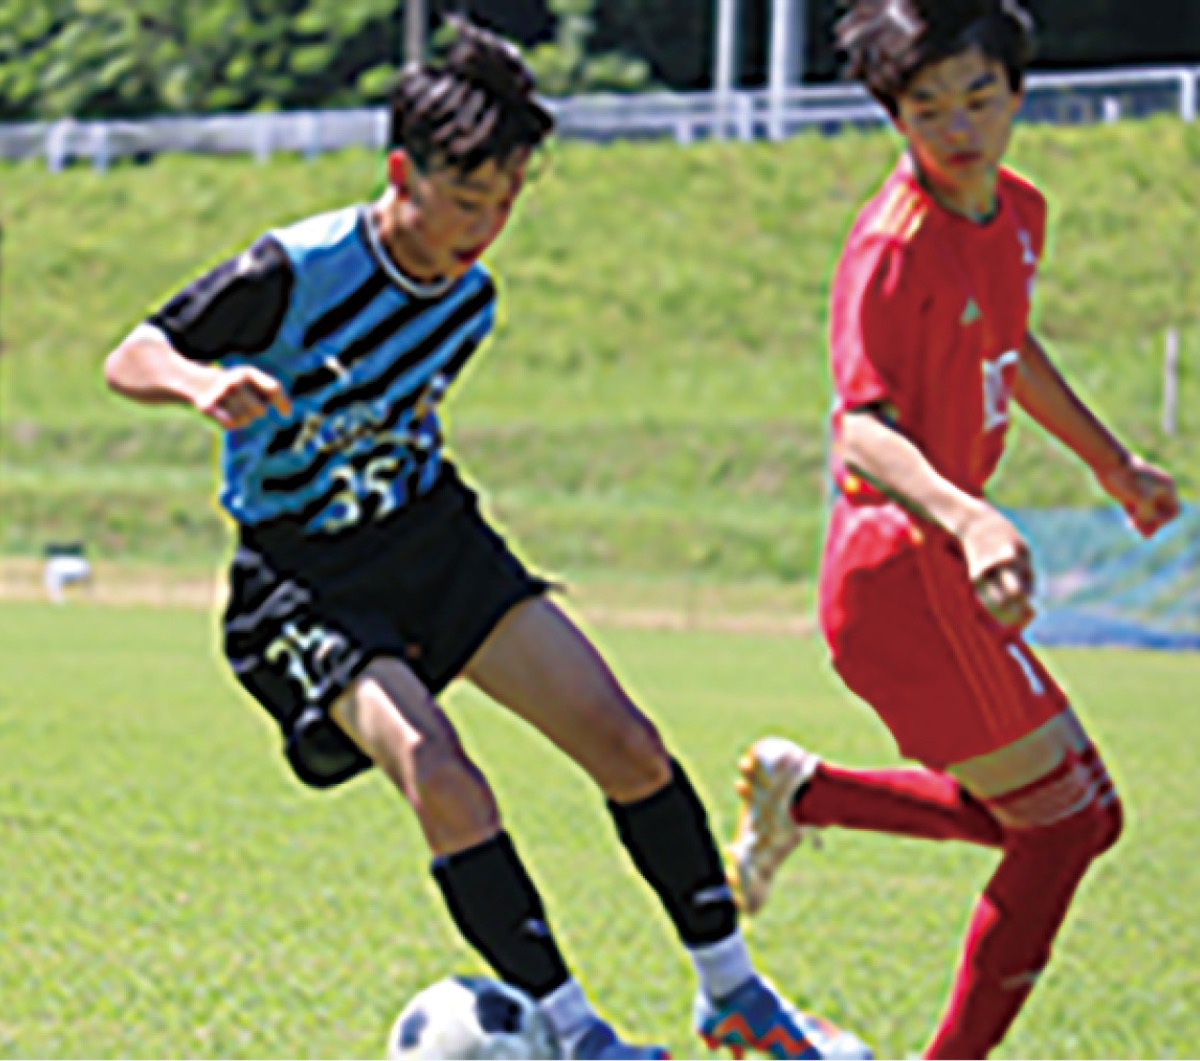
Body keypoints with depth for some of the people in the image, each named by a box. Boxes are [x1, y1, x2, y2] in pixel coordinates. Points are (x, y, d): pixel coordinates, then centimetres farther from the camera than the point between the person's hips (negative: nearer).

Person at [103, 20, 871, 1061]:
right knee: (440, 780, -28)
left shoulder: (471, 297, 0)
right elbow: (130, 359, -17)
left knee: (629, 746, -3)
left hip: (433, 536, 6)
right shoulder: (297, 273, -20)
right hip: (303, 576, -6)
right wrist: (200, 381, -38)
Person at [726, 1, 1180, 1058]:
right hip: (904, 566, -9)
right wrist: (966, 519, -48)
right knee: (1063, 823, -6)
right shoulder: (893, 247, -21)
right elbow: (862, 426, -31)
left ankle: (808, 793, 23)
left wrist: (1112, 461, 37)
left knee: (1070, 814, 17)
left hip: (943, 564, 9)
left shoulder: (1018, 213, 6)